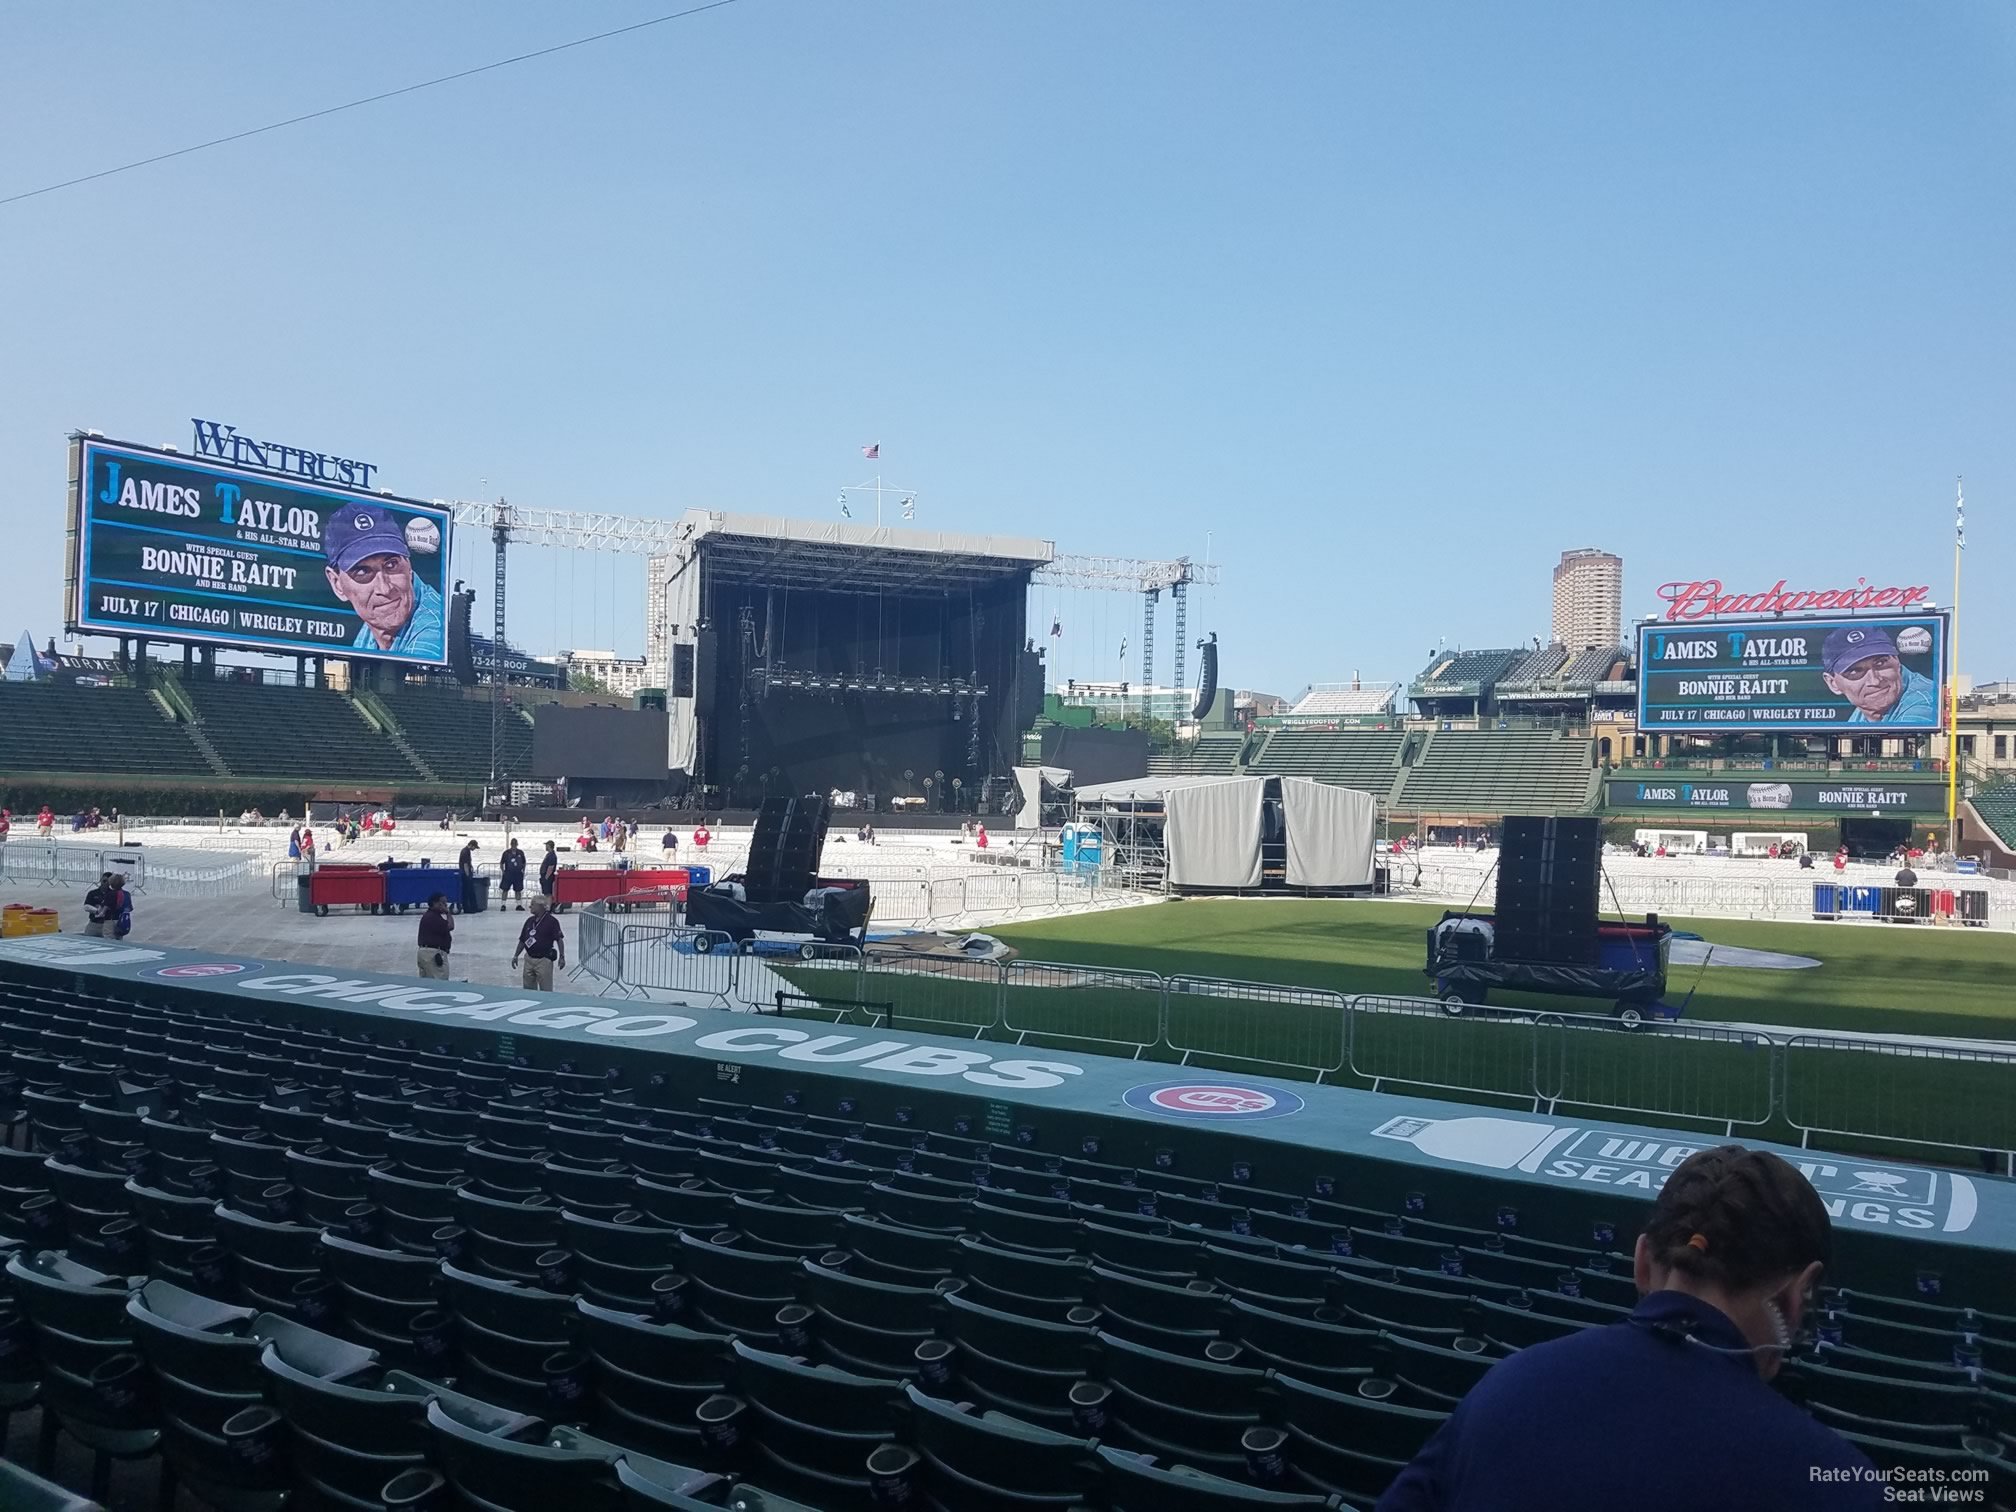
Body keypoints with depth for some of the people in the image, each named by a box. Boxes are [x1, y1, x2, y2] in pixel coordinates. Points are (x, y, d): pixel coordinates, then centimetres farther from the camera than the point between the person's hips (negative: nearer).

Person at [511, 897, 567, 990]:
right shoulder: (529, 921, 10)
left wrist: (562, 957, -18)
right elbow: (522, 940, 18)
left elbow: (559, 939, -11)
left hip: (544, 960, -7)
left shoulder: (551, 921, -9)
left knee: (545, 991, -1)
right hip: (529, 959, 7)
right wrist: (516, 956, 15)